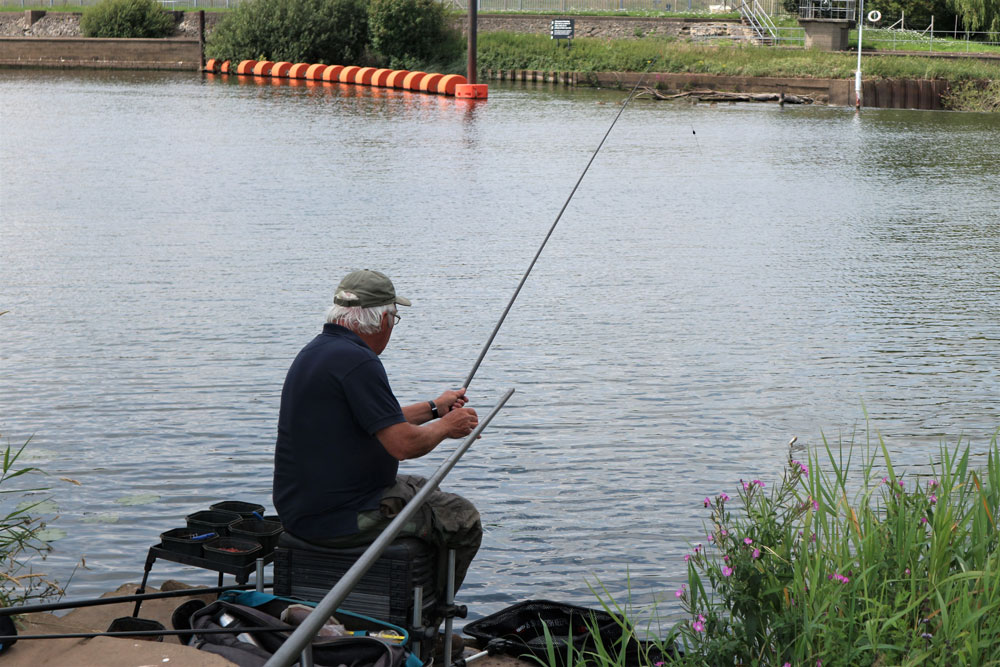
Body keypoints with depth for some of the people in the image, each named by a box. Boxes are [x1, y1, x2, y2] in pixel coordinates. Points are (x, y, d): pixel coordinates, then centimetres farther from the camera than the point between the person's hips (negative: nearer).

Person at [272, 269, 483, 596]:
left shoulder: (314, 351, 10)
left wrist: (433, 408, 25)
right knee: (462, 519, 2)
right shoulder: (357, 362, -22)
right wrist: (446, 425, -4)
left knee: (422, 488, 30)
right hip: (340, 519, -10)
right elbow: (403, 443, -23)